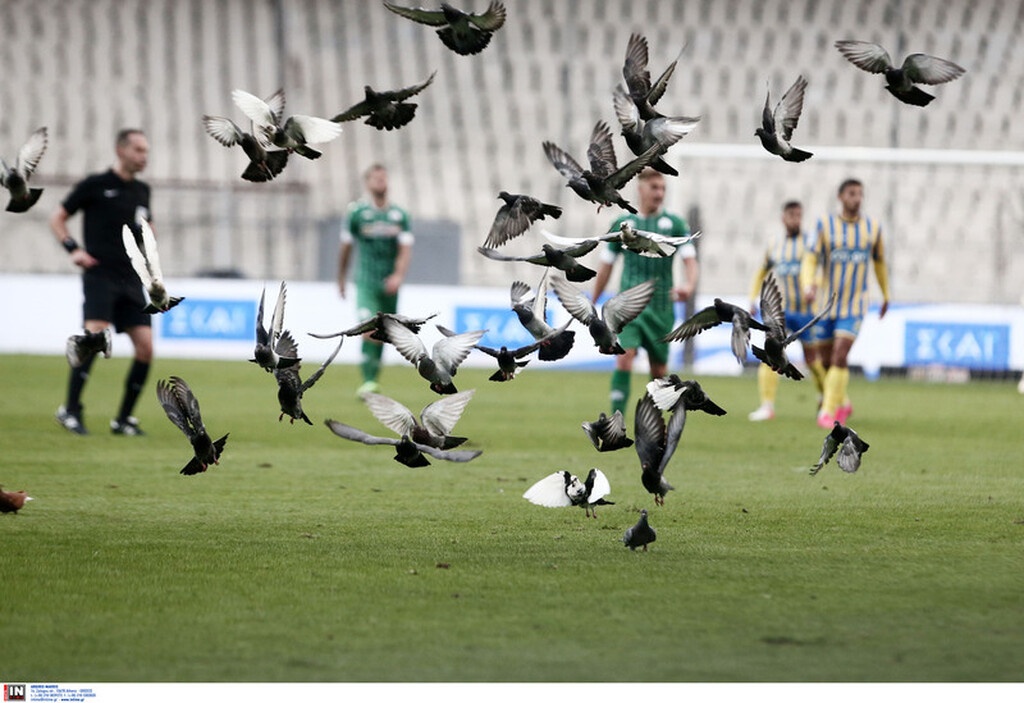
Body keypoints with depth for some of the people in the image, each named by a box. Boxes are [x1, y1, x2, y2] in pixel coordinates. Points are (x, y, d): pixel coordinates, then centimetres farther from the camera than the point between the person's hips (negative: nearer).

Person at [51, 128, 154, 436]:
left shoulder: (142, 191, 15)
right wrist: (73, 249, -9)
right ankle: (70, 410, -6)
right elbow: (57, 219, 5)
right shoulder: (95, 185, -1)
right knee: (95, 338, -19)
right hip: (100, 275, -5)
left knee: (145, 347, -4)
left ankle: (124, 419, 6)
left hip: (131, 280, 6)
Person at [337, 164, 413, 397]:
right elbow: (345, 247, 9)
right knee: (370, 331, -19)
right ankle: (369, 381, -21)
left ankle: (373, 377, 23)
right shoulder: (357, 212, -1)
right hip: (366, 282, -3)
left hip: (390, 284, 3)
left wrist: (398, 276, -18)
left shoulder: (400, 215, 5)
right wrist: (341, 279, 16)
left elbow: (405, 250, -1)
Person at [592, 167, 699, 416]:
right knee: (624, 357, -19)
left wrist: (689, 285, -26)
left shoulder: (675, 224, 5)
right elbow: (605, 267, 15)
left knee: (659, 370, 7)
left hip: (661, 308, 1)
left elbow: (691, 262, -4)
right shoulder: (622, 224, 8)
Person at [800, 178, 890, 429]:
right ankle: (843, 403, 37)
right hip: (827, 304, 1)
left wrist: (886, 296, 26)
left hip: (855, 307, -1)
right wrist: (808, 286, -31)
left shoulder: (872, 227, 0)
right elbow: (809, 261, -11)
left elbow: (879, 262, 17)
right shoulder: (825, 225, -5)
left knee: (839, 357, -19)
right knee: (827, 360, 10)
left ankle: (828, 413, -14)